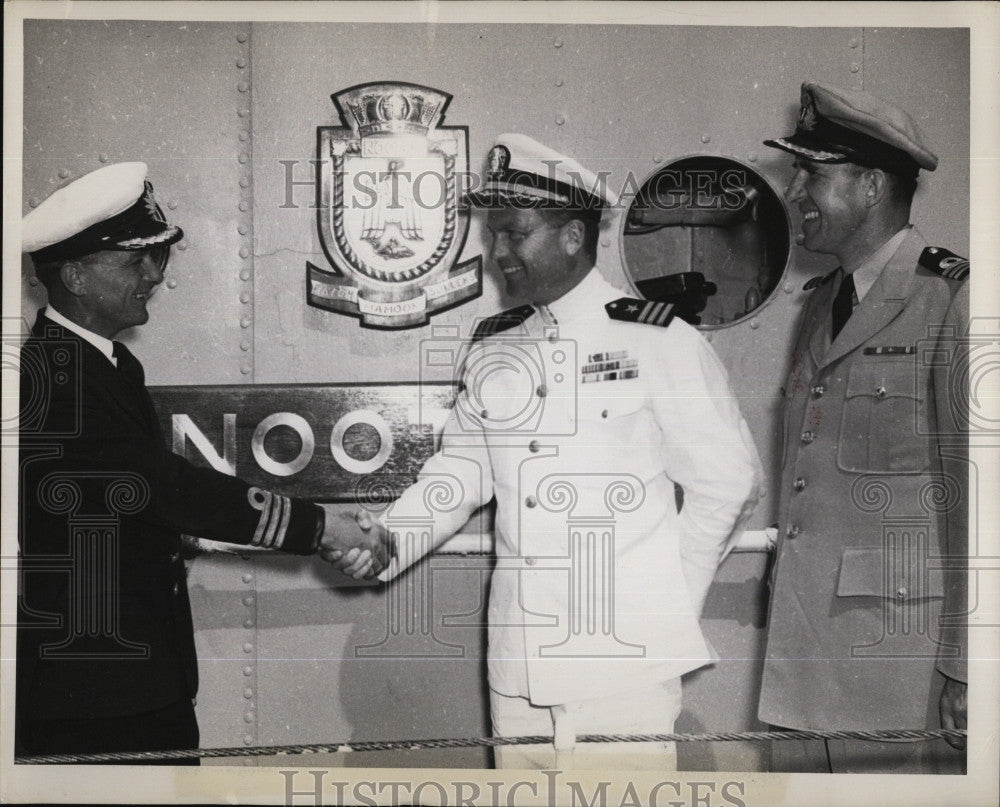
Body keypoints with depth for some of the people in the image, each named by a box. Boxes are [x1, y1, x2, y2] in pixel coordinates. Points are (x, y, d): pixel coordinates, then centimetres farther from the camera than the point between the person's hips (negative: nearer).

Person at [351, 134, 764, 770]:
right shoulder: (492, 349, 10)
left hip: (624, 662, -5)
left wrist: (670, 600, 0)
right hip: (517, 665, 5)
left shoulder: (660, 341, -6)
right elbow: (458, 474, 12)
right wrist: (386, 539, -5)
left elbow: (729, 482, -3)